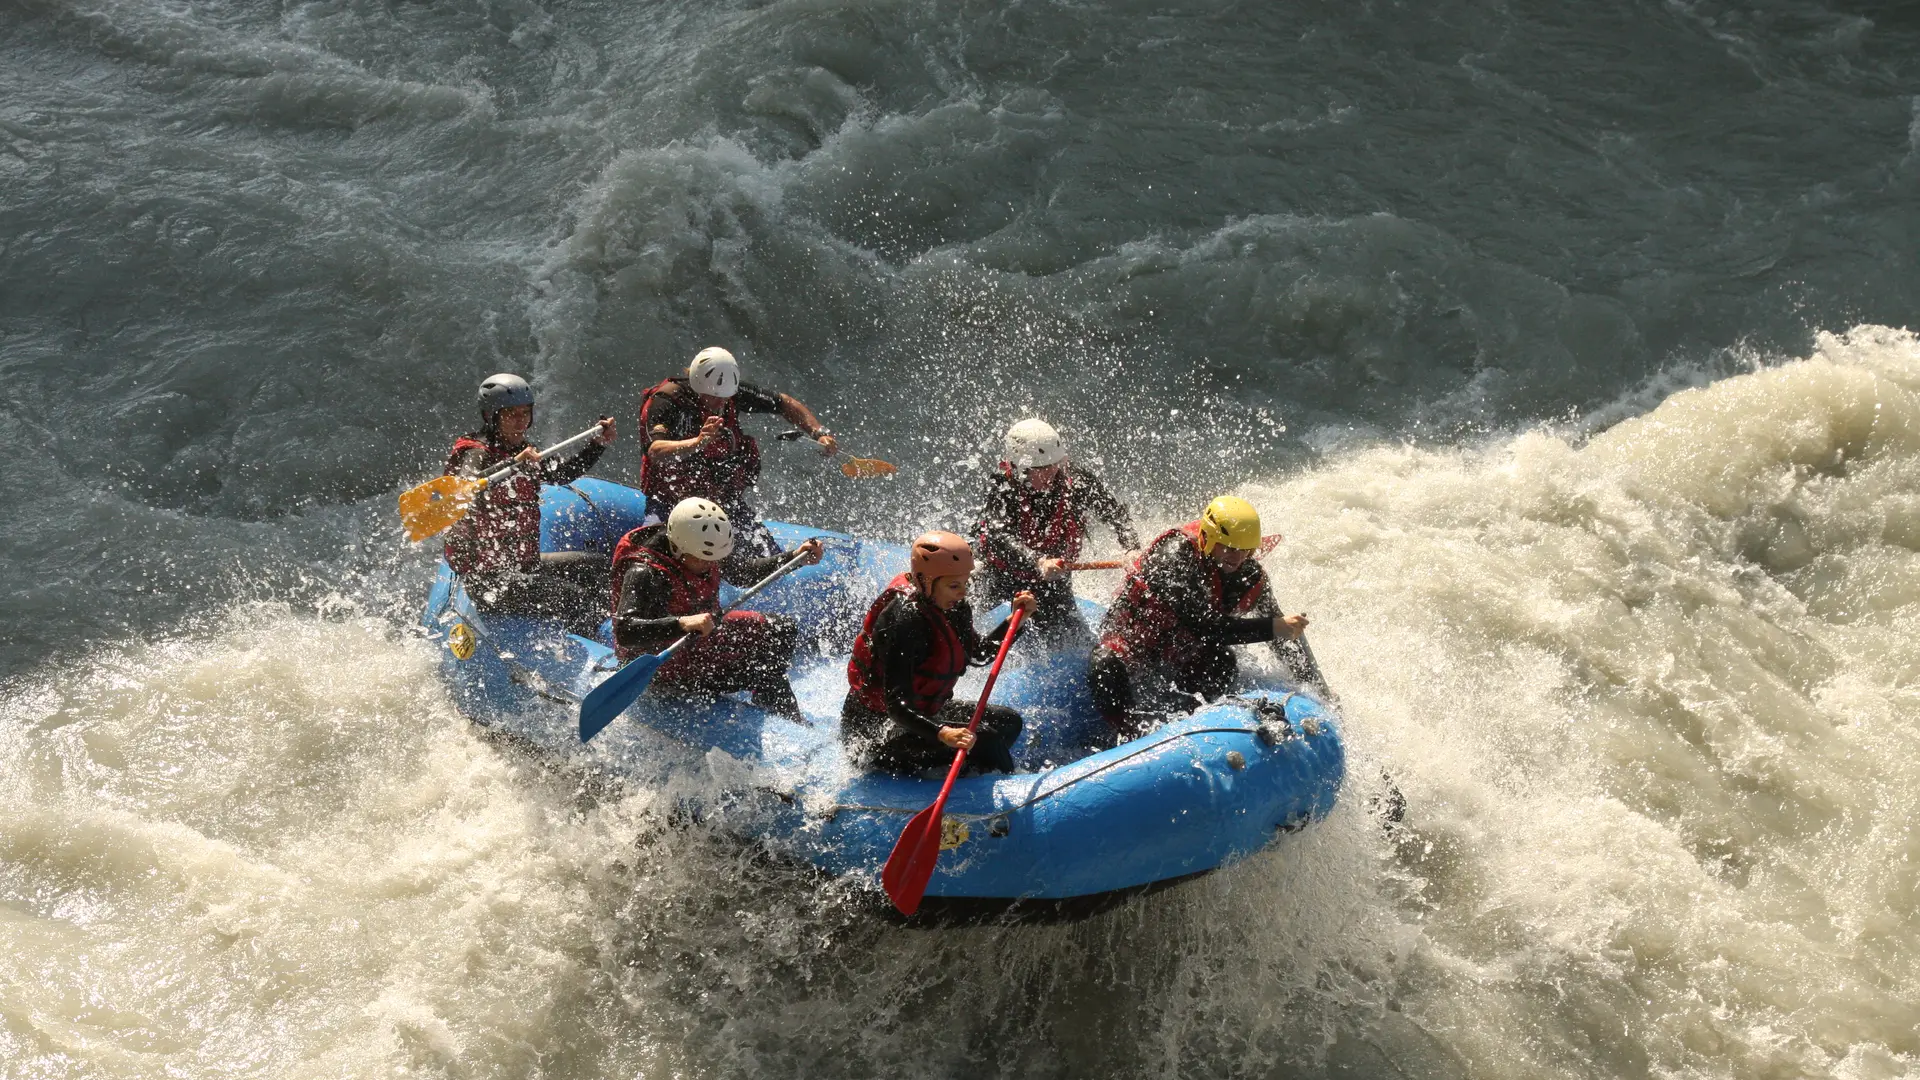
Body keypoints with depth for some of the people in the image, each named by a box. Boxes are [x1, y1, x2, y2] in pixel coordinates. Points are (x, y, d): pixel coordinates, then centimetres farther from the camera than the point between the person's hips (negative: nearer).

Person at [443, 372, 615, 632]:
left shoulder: (519, 451, 12)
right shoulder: (477, 453, -14)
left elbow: (561, 474, 27)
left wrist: (598, 444, 20)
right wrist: (513, 464, -47)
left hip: (521, 564, 10)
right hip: (488, 580, -10)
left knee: (597, 566, 20)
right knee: (577, 599, -22)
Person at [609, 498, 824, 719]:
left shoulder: (703, 553, -5)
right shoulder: (645, 574, -29)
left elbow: (742, 572, 14)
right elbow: (624, 632, -41)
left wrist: (794, 558, 6)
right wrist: (681, 624, -54)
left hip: (702, 638, 9)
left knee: (782, 630, 6)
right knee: (762, 669, -20)